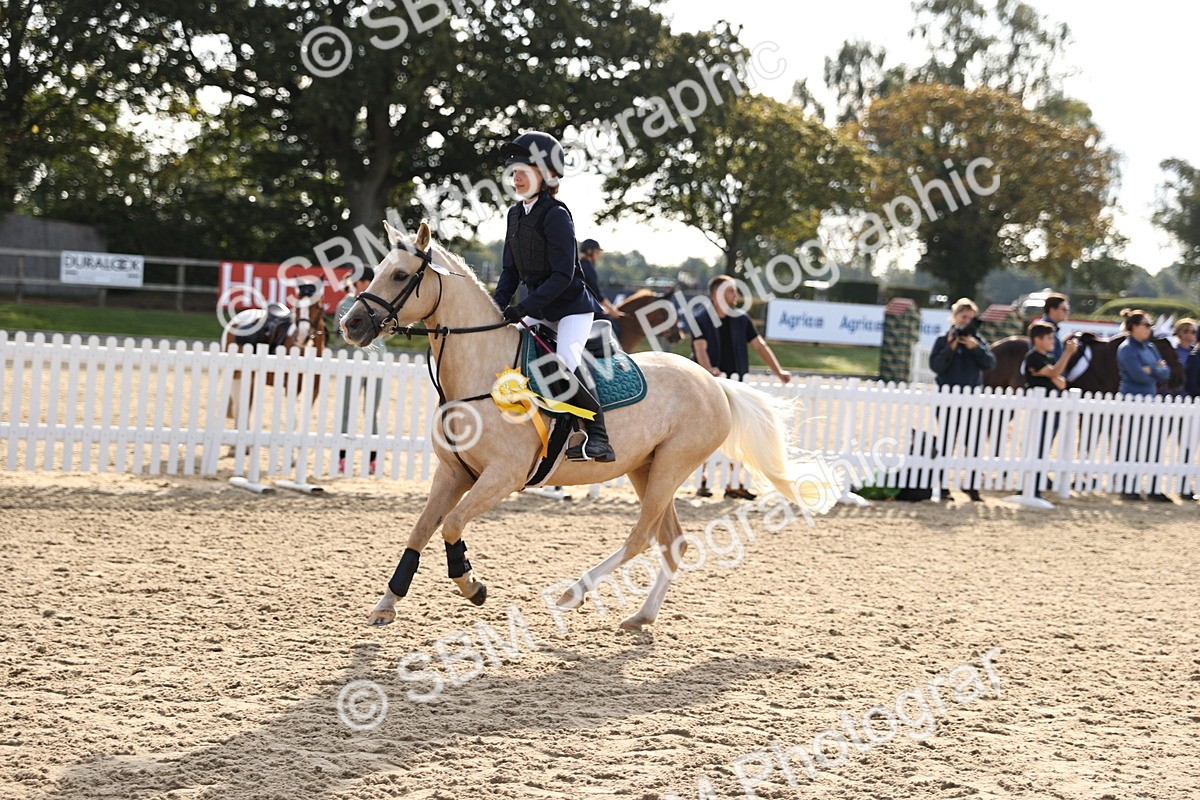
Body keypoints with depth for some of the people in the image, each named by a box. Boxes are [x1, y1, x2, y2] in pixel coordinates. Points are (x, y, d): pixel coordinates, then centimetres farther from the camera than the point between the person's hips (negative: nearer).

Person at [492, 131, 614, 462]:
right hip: (539, 308, 9)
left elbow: (562, 274, -23)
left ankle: (598, 438, -28)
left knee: (566, 357, -29)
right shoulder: (516, 214, 7)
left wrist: (524, 308, -26)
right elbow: (510, 270, 12)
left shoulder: (555, 215, -18)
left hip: (572, 306, -9)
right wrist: (497, 308, -2)